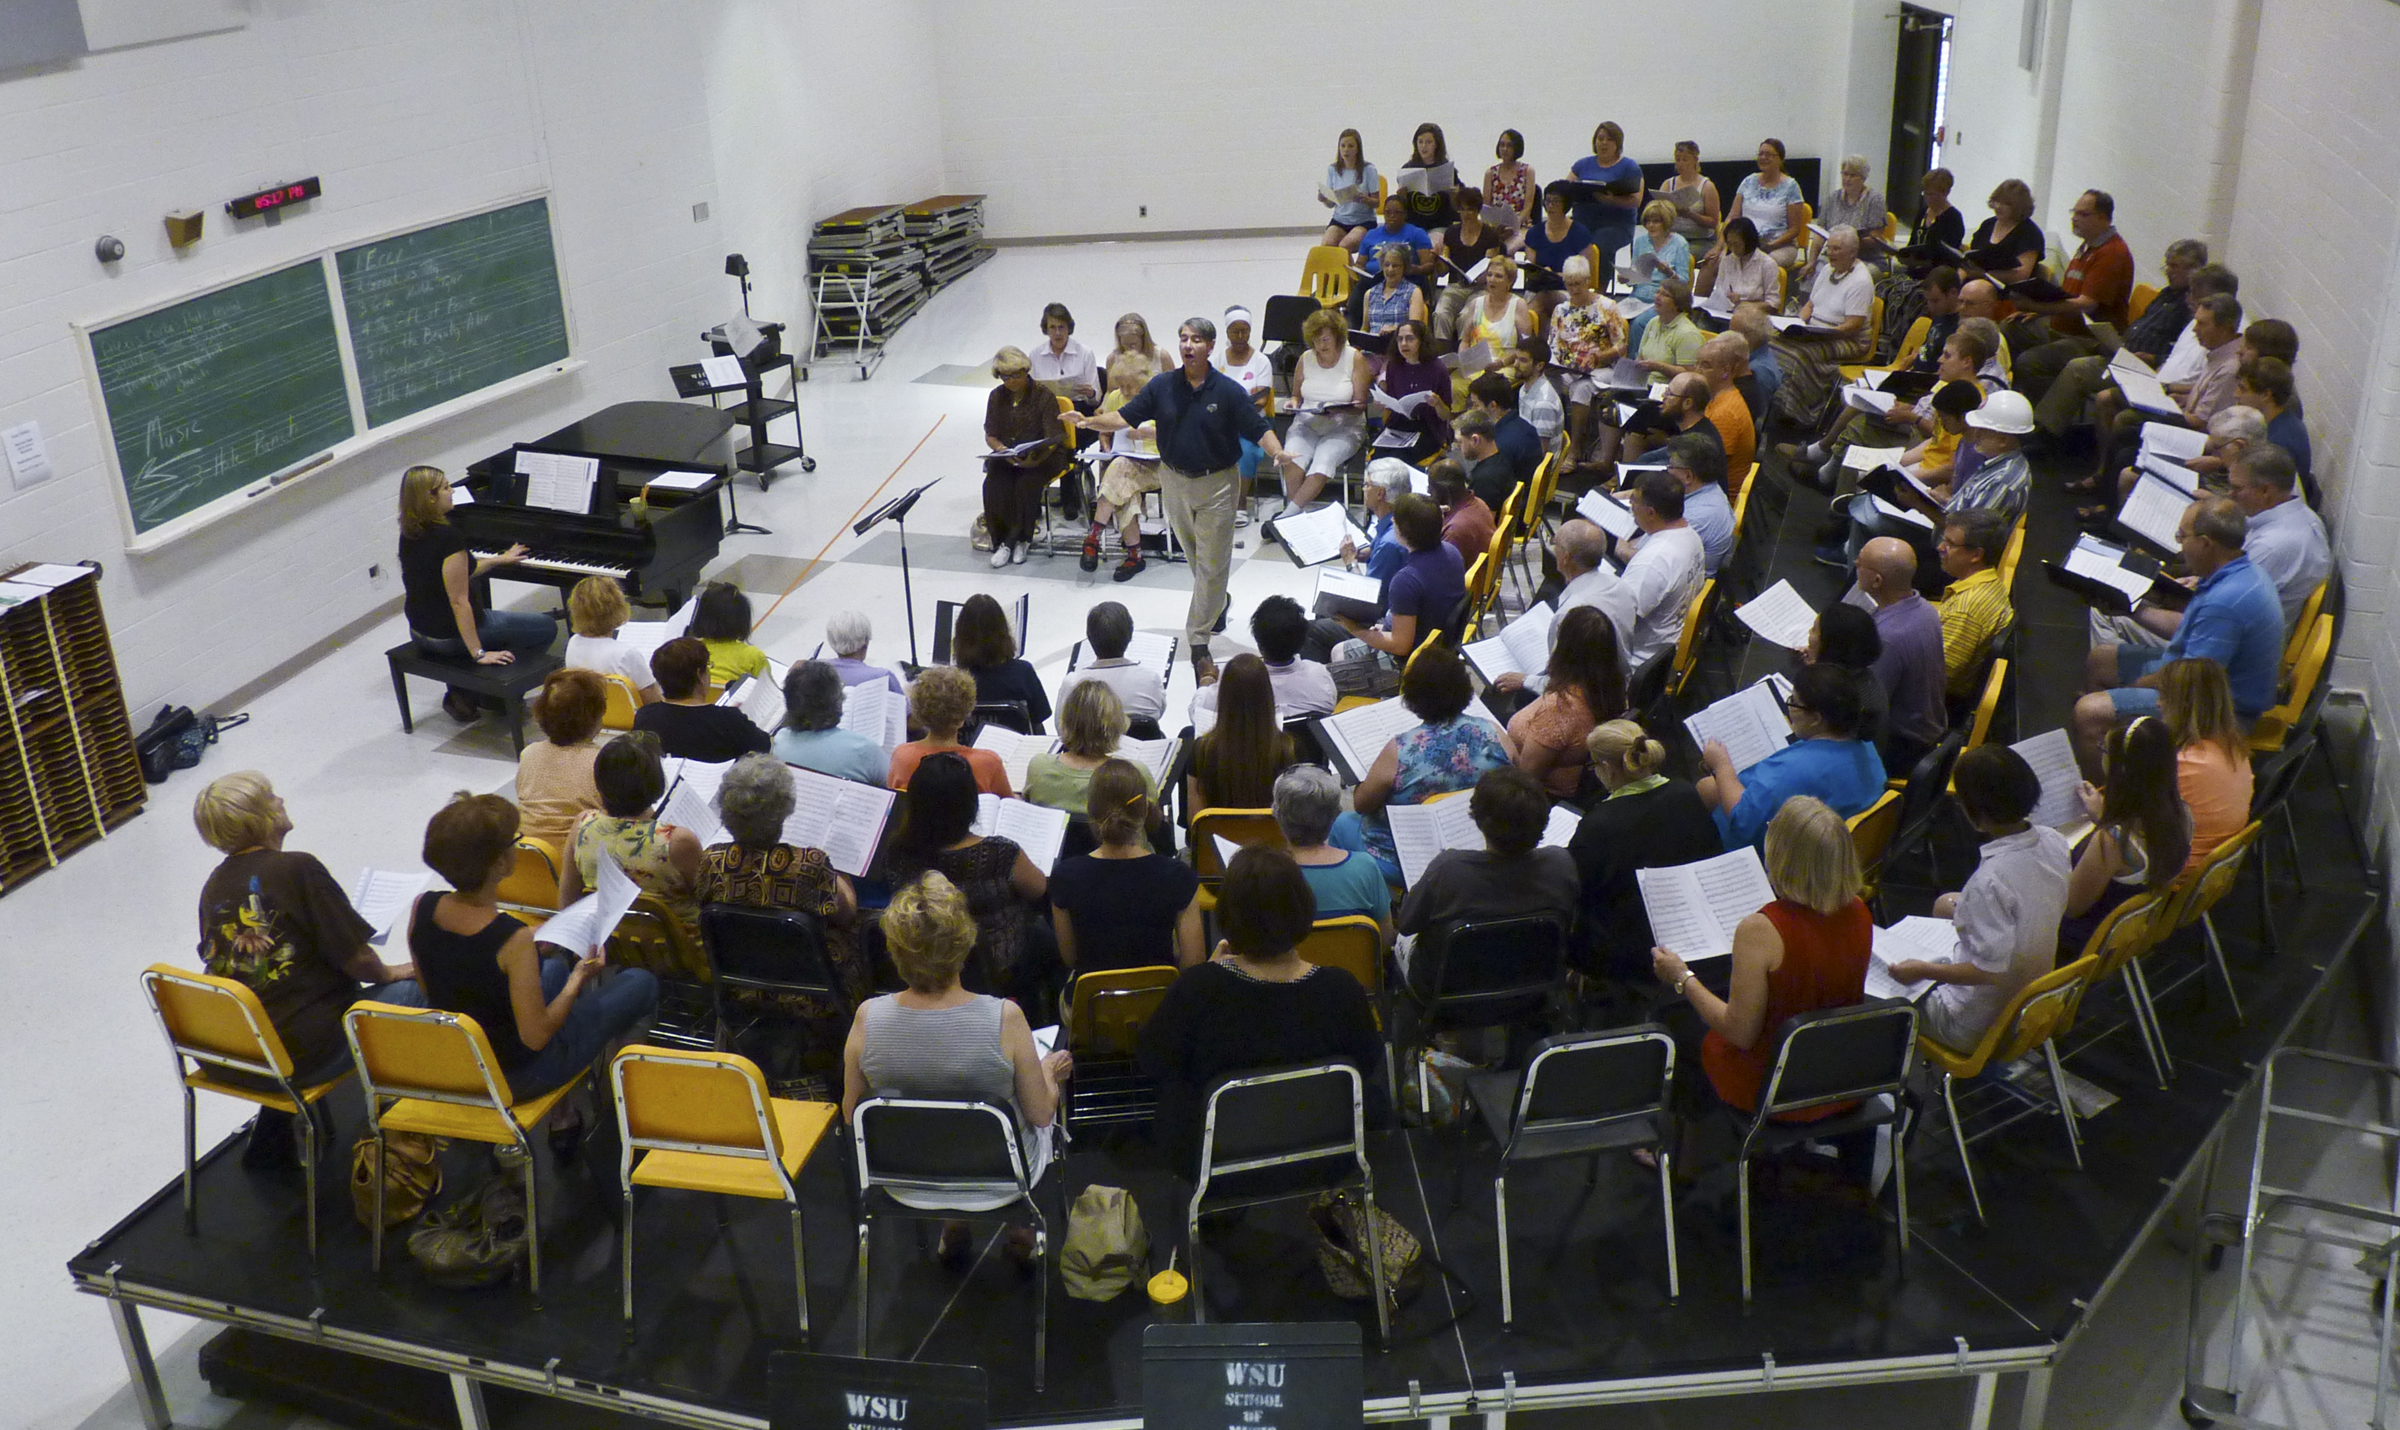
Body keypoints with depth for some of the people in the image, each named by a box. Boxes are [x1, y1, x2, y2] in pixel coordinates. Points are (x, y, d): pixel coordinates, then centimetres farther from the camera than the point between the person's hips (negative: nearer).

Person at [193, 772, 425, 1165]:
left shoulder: (214, 884, 5)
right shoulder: (298, 869, -15)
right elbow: (354, 958, -13)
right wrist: (389, 972, 8)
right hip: (300, 1055, -7)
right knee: (413, 990, 8)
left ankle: (270, 1140, 35)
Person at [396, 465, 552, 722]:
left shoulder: (409, 534, 2)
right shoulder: (449, 537, -25)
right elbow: (458, 601, -26)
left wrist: (500, 559, 30)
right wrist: (479, 654, -22)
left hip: (420, 634, 8)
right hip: (451, 637, -8)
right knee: (547, 627, 5)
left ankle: (462, 696, 23)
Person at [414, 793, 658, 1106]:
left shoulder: (421, 908, -14)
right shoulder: (514, 941, -33)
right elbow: (536, 1036, -25)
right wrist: (578, 978, -11)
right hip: (514, 1079, -7)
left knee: (556, 966, 32)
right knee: (642, 982, 6)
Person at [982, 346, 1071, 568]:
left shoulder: (1044, 396, -6)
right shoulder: (997, 396, 7)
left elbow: (1053, 438, -11)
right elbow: (990, 435, 8)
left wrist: (1036, 457, -31)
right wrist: (1002, 450, -16)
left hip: (1042, 457, -3)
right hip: (1006, 456, 3)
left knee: (1026, 483, -33)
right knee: (994, 485, -27)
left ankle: (1021, 539, -15)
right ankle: (1001, 541, -18)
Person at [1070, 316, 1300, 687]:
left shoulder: (1229, 391, -10)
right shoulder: (1162, 386, -2)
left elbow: (1259, 429, -9)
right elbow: (1127, 416, 0)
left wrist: (1278, 453, -27)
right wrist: (1090, 422, -15)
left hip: (1216, 483, -3)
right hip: (1174, 479, 3)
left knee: (1212, 564, -4)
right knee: (1194, 556, 18)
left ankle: (1198, 642, -1)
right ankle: (1216, 603, 46)